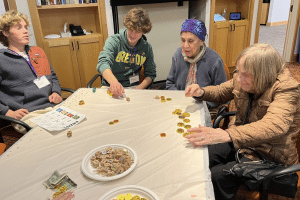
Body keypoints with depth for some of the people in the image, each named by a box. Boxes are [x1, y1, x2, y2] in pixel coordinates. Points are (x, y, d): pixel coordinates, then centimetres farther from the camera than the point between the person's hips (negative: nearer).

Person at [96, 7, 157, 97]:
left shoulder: (146, 47, 3)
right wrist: (114, 82, -42)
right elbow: (103, 63, -22)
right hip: (110, 89, -2)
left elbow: (150, 74, 8)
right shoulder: (113, 41, -6)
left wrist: (138, 89, -11)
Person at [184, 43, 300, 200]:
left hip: (269, 154, -6)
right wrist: (202, 92, -9)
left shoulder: (286, 88, -24)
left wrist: (227, 135, -56)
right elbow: (221, 92, 15)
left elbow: (274, 125, -42)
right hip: (242, 140, 7)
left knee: (217, 175, -23)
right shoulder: (241, 79, -5)